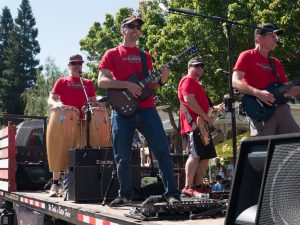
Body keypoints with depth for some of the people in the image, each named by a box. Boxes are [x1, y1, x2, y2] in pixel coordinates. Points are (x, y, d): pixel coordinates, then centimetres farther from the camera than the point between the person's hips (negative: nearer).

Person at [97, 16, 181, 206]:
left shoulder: (145, 56, 19)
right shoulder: (112, 54, 9)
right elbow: (101, 81, -2)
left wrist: (161, 81, -3)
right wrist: (127, 85, -14)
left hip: (146, 108, 2)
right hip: (122, 110, -2)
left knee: (162, 149, -7)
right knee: (123, 157, 2)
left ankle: (172, 193, -1)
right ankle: (125, 195, 17)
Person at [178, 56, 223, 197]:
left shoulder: (196, 83, 29)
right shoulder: (188, 80, -3)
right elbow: (188, 100, -19)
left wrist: (214, 108, 23)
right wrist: (205, 116, -17)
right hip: (193, 124, -11)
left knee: (205, 156, 8)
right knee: (195, 155, -18)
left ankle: (197, 186, 10)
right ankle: (188, 187, -20)